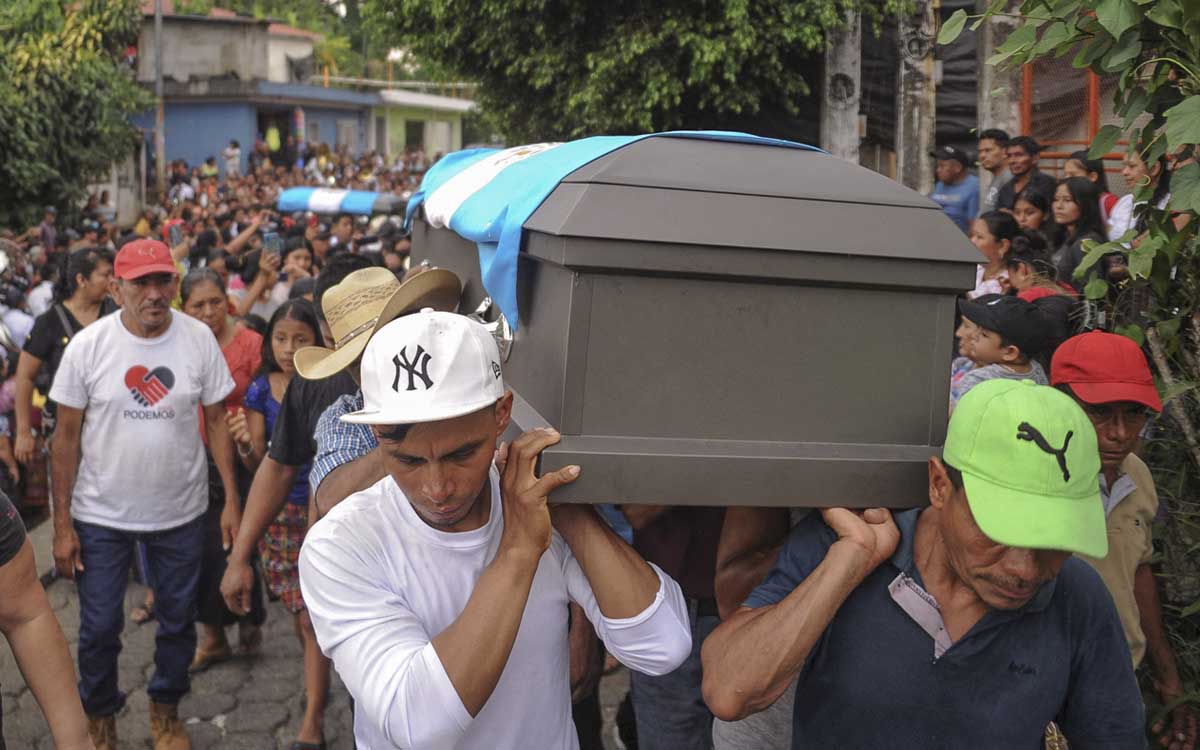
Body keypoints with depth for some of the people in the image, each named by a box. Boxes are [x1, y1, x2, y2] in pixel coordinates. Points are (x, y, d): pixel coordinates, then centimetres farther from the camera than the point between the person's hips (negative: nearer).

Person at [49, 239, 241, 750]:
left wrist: (232, 498, -4)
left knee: (178, 621, 16)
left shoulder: (200, 340, -9)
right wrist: (62, 523, -6)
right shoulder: (87, 346, -12)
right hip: (101, 516, -1)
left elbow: (216, 422, 0)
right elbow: (67, 436, -6)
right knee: (99, 628, 9)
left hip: (181, 514, 1)